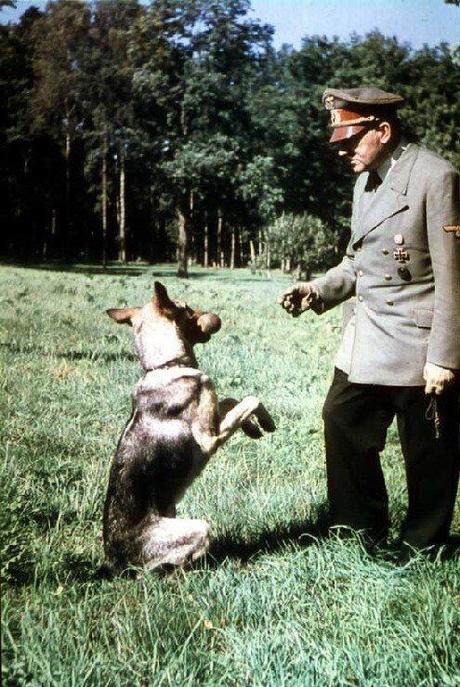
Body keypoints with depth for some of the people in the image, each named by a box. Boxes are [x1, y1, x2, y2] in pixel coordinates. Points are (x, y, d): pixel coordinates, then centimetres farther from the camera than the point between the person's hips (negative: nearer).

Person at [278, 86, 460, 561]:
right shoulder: (366, 180, 11)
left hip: (418, 349, -8)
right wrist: (319, 291, 2)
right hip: (365, 344, 8)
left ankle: (421, 548, 26)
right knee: (342, 425, 11)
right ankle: (362, 532, 30)